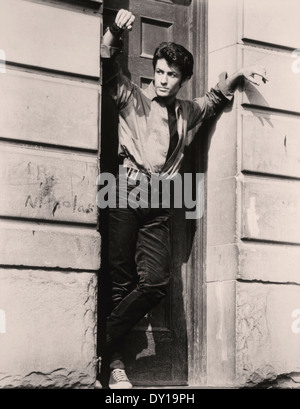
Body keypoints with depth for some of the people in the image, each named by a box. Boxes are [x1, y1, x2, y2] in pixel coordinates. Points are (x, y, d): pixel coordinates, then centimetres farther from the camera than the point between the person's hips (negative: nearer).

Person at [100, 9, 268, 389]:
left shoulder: (186, 112, 23)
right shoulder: (132, 97, 9)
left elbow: (215, 98, 40)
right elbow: (107, 67, -3)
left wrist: (239, 75, 25)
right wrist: (115, 33, -20)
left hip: (158, 204, 4)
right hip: (127, 195, -4)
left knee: (155, 283, -11)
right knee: (122, 282, -6)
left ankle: (104, 347, 2)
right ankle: (114, 361, 3)